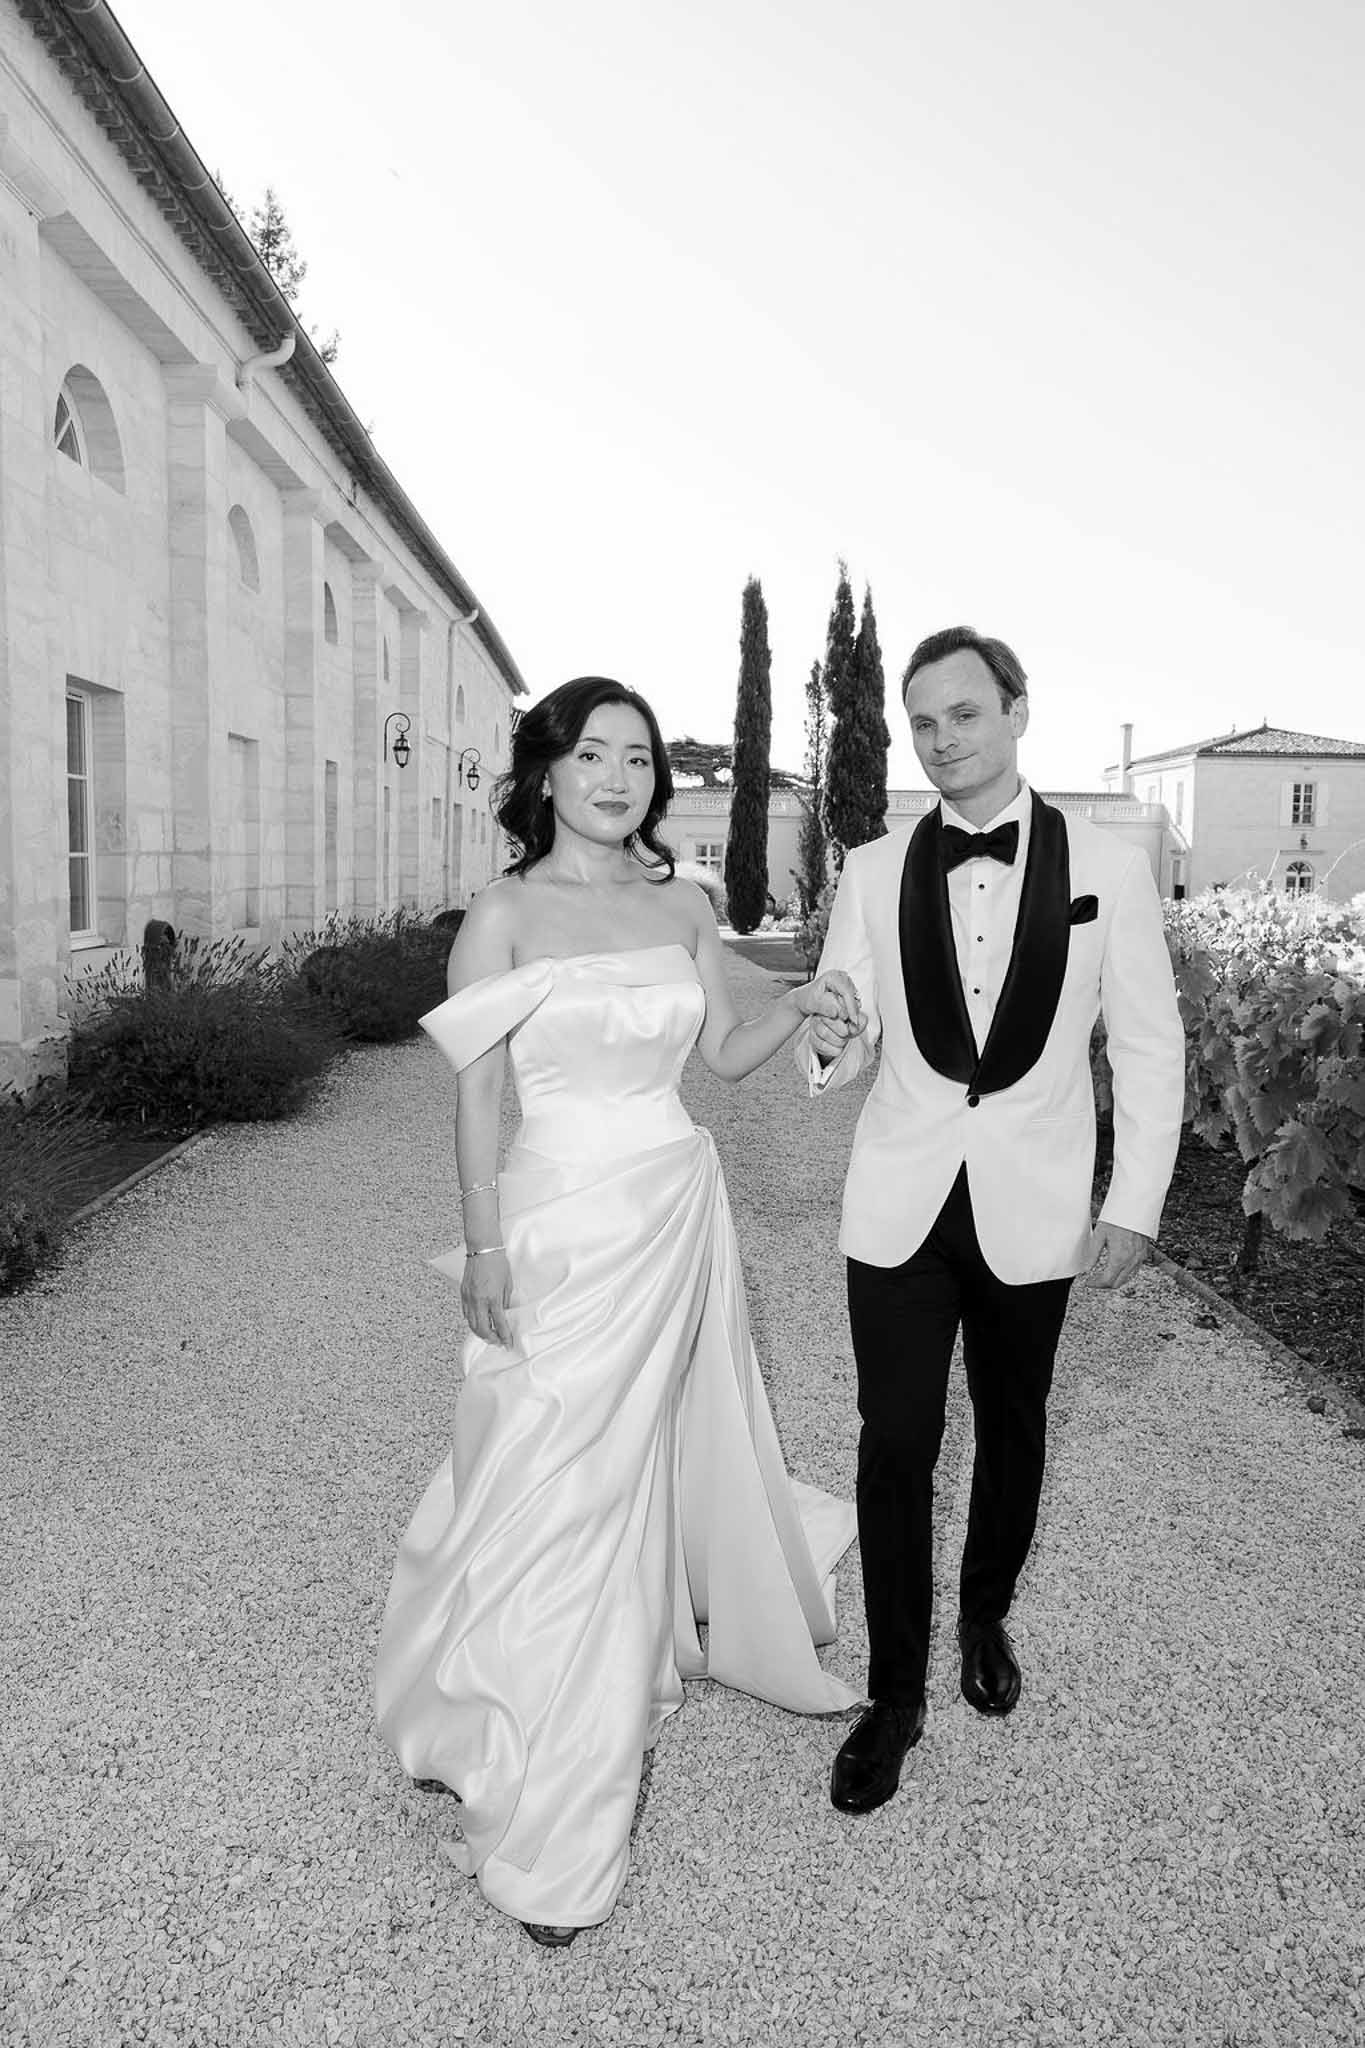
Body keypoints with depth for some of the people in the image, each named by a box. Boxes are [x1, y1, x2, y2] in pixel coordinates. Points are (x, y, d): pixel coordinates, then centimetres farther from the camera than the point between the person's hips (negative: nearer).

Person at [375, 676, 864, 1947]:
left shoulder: (682, 905, 5)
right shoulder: (505, 914, -9)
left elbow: (725, 1055, 10)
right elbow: (477, 1091, -8)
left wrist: (801, 1006, -8)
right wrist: (484, 1244, -12)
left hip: (680, 1207, 5)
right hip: (566, 1221, -4)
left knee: (674, 1445, 18)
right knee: (561, 1485, 2)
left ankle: (677, 1640, 48)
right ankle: (543, 1818, 20)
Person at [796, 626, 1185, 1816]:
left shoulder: (1107, 865, -4)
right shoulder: (874, 872, 0)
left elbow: (1150, 1046, -1)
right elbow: (850, 1040, 2)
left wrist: (1136, 1205, -6)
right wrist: (828, 1051, -22)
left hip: (1032, 1208, 0)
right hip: (900, 1203, 0)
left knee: (1012, 1430, 17)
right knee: (895, 1444, 3)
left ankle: (987, 1618, 44)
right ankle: (895, 1694, 21)